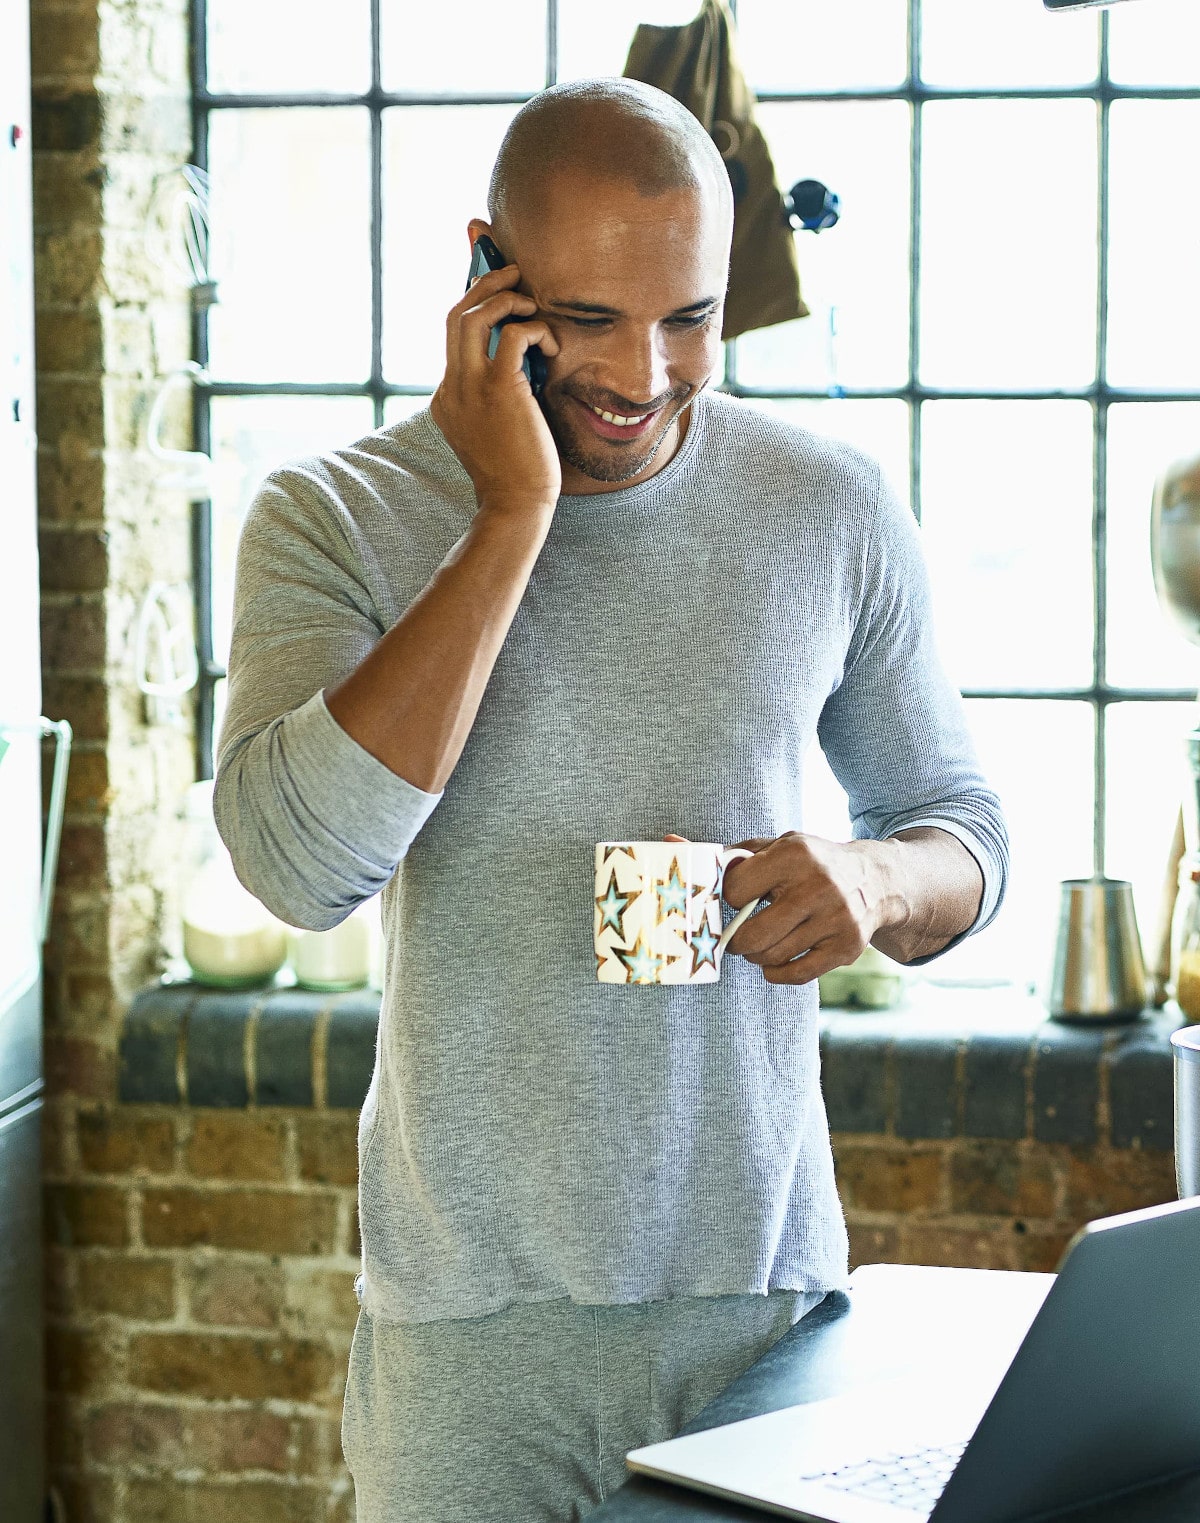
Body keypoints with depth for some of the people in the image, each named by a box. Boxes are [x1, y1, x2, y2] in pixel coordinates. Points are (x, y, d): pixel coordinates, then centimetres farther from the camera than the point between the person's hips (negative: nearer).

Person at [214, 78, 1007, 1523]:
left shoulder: (832, 513, 2)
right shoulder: (333, 518, -4)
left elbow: (965, 830, 13)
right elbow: (303, 862, -20)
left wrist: (877, 883, -12)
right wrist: (512, 517, -19)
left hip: (764, 1284, 2)